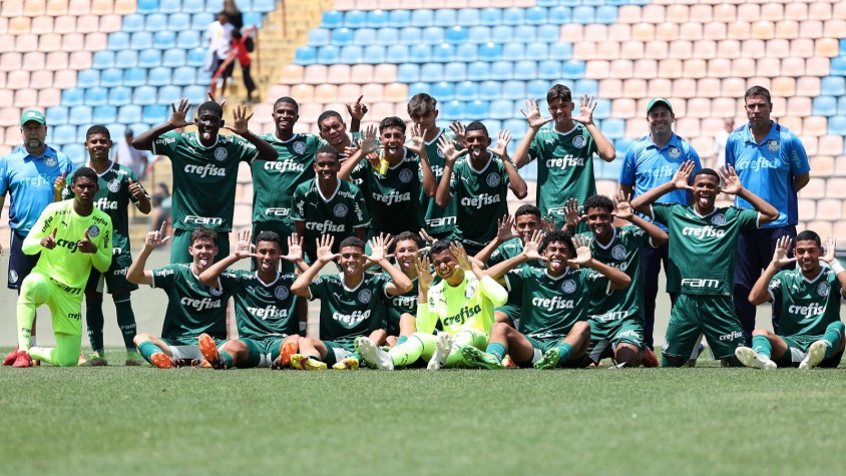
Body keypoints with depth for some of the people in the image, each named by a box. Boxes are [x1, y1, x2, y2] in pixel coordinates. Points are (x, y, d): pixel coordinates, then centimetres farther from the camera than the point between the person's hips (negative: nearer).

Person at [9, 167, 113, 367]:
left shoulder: (104, 222, -2)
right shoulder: (56, 210, -8)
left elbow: (104, 266, 4)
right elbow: (26, 246, -6)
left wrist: (94, 250, -19)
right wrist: (42, 242, -30)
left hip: (72, 295, 3)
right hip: (45, 277, -3)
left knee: (66, 361, -5)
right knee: (30, 285, -43)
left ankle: (32, 351, 26)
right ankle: (22, 350, -36)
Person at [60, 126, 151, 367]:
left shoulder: (123, 175, 2)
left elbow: (145, 209, 6)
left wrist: (140, 195, -17)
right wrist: (58, 191, -9)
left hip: (117, 246, -2)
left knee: (122, 298, -6)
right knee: (92, 300, 5)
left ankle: (132, 352, -6)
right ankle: (97, 353, 10)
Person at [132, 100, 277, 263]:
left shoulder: (232, 147, -1)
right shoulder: (180, 142, -3)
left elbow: (272, 155, -6)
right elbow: (137, 143, -8)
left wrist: (246, 134, -21)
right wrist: (170, 125, -21)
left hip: (218, 231, 1)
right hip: (185, 230, -1)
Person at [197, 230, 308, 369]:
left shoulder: (290, 281, 14)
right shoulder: (242, 279, 16)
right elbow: (205, 278, 6)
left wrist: (299, 260, 0)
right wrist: (236, 256, 4)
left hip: (280, 342, 0)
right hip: (250, 343, 0)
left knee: (296, 339, -37)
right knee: (232, 345, -37)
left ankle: (284, 359, -72)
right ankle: (220, 359, -73)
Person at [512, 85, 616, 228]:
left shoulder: (586, 134, 4)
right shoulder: (541, 136, 9)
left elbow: (609, 155, -13)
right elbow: (517, 162, -3)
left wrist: (589, 124, -11)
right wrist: (533, 128, -6)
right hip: (549, 215, 1)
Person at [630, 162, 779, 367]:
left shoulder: (732, 217, 9)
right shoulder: (676, 213, 11)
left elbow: (772, 214, 4)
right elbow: (636, 204, 9)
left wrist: (741, 191, 2)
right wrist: (671, 185, 8)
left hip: (719, 302, -1)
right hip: (684, 302, 1)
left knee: (739, 361, -2)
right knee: (669, 363, 4)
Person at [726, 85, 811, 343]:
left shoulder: (787, 139, -3)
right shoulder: (735, 140, 6)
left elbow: (803, 177, 6)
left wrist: (779, 197, 3)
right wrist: (743, 194, 8)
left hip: (779, 224, -3)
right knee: (741, 286, 5)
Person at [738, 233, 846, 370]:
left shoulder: (831, 277, 9)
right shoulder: (786, 278, 14)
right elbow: (754, 298, -1)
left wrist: (834, 262, -11)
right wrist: (774, 264, -2)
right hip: (790, 346, 2)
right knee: (759, 332, -24)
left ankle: (817, 354, -66)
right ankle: (763, 359, -61)